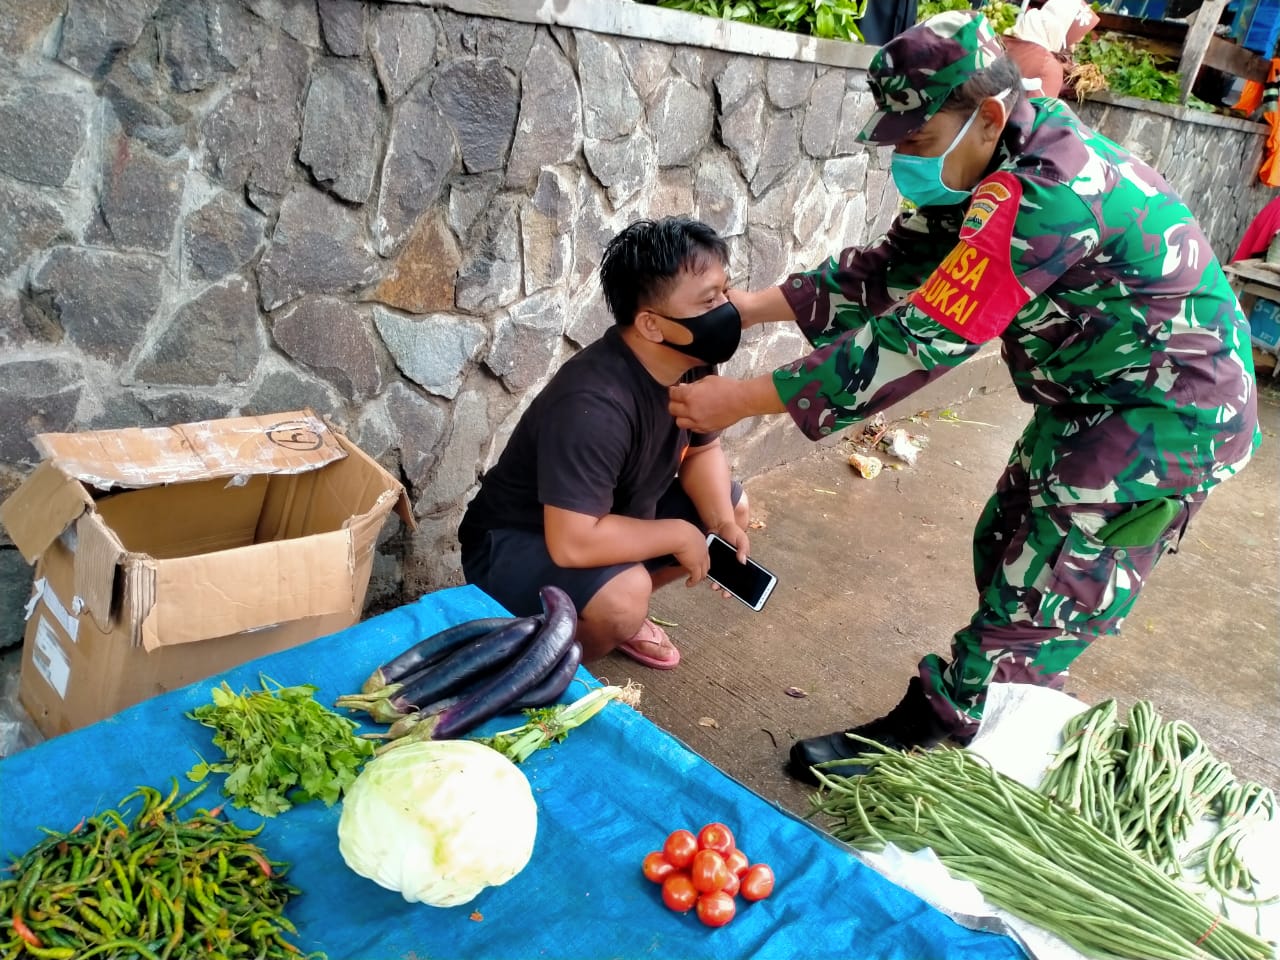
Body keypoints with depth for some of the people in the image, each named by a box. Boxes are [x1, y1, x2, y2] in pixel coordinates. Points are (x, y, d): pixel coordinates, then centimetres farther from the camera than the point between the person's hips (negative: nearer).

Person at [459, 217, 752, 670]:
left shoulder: (692, 362, -11)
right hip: (512, 545, -8)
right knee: (623, 598, -35)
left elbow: (702, 450, 6)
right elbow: (573, 543, -40)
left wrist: (722, 523, -13)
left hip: (612, 516, 9)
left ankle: (620, 613, 17)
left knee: (735, 507, 7)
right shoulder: (594, 404, -37)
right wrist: (677, 535, -26)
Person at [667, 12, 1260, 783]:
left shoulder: (1043, 196, -31)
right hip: (1096, 400, 10)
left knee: (1040, 595, -3)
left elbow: (923, 338, -33)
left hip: (1168, 415, -10)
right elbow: (894, 269, 1)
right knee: (1006, 551, 15)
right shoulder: (1009, 162, -2)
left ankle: (928, 729, 10)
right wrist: (755, 306, -8)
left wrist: (745, 399, -29)